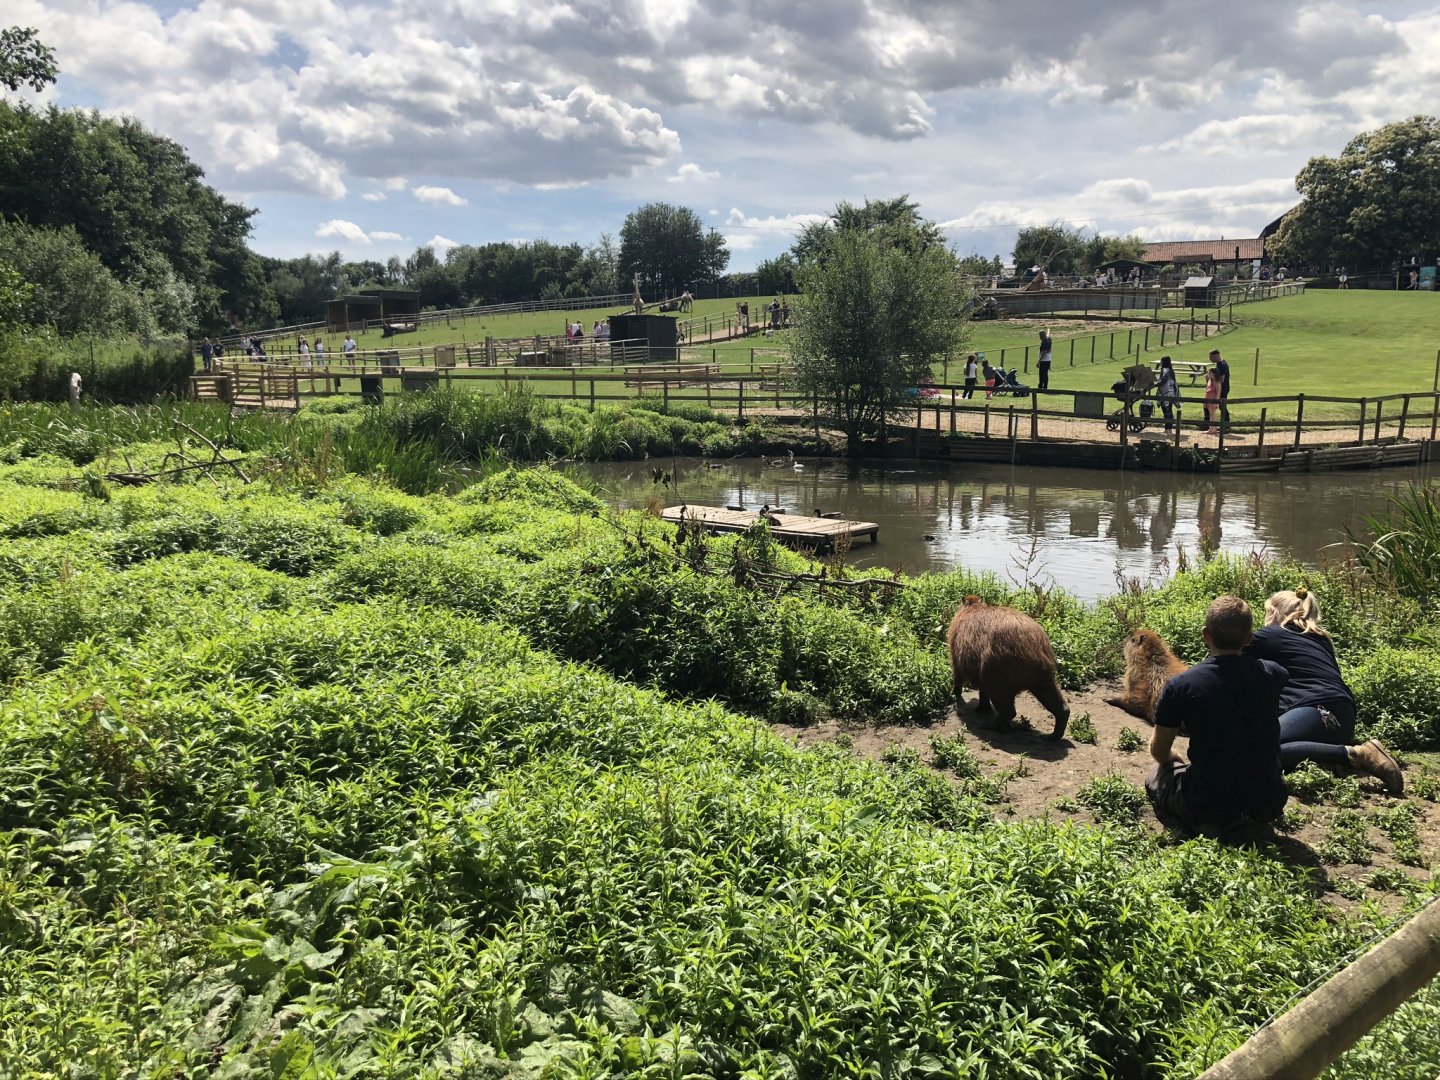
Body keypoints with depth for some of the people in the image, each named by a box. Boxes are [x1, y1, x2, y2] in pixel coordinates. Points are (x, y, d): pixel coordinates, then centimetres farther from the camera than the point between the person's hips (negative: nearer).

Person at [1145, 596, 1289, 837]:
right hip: (1268, 806, 4)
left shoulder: (1180, 686, -13)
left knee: (1157, 779, 27)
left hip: (1208, 806, -3)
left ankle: (1204, 829, 1)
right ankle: (1248, 827, 10)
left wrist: (1180, 761, 25)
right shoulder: (1272, 675, -5)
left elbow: (1159, 751, 1)